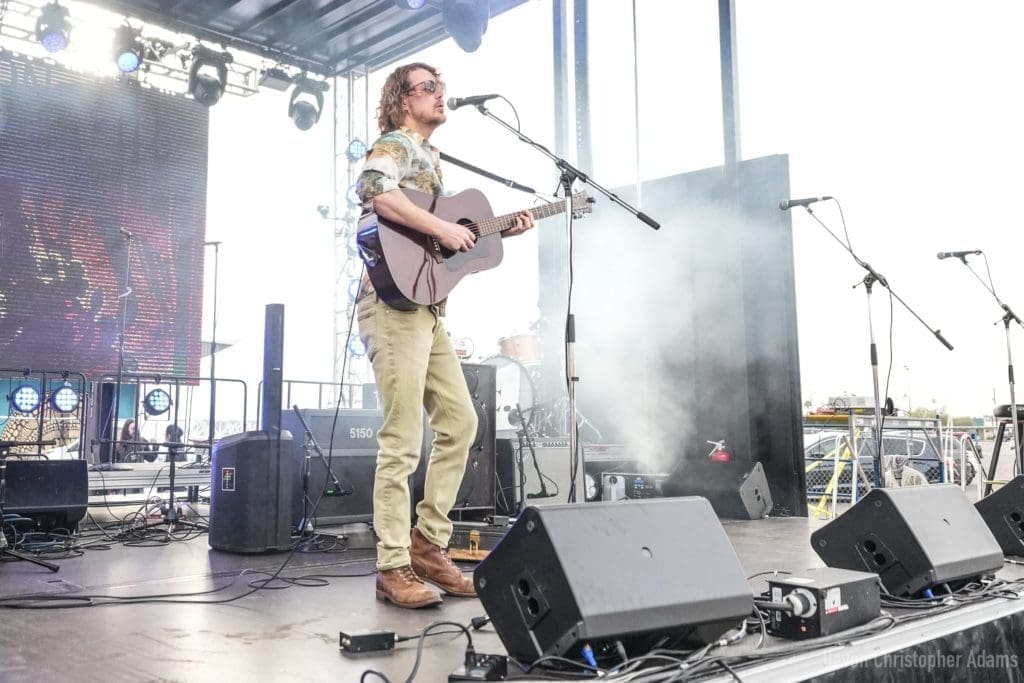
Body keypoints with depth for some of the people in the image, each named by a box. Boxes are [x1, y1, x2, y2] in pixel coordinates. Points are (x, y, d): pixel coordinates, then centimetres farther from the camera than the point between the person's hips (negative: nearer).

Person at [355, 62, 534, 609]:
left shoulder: (430, 157, 25)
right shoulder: (393, 147, -2)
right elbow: (374, 192, -26)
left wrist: (501, 231, 17)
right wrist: (440, 228, -23)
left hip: (427, 309, 10)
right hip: (394, 304, -10)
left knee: (459, 423, 9)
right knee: (403, 441, -9)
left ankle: (428, 543, 18)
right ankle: (393, 569, -1)